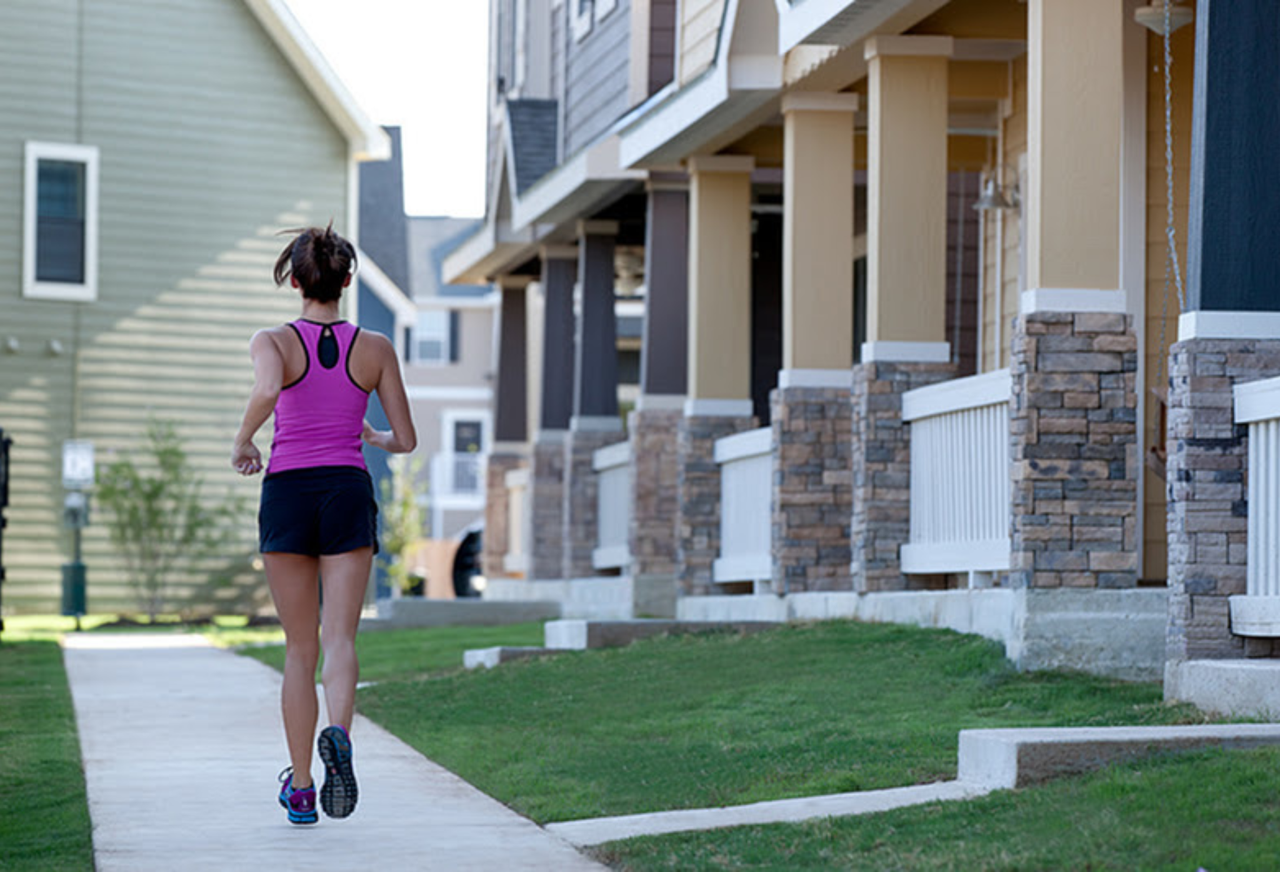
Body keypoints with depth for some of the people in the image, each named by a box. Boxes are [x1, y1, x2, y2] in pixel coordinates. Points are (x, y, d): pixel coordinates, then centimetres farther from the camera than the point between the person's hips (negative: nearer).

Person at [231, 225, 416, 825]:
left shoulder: (272, 341, -3)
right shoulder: (376, 348, 4)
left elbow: (267, 390, -26)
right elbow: (407, 440, 6)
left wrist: (242, 442, -8)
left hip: (287, 492, 0)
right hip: (349, 493, 0)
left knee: (300, 648, 9)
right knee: (339, 637, -7)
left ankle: (300, 790, 11)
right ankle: (338, 735, -39)